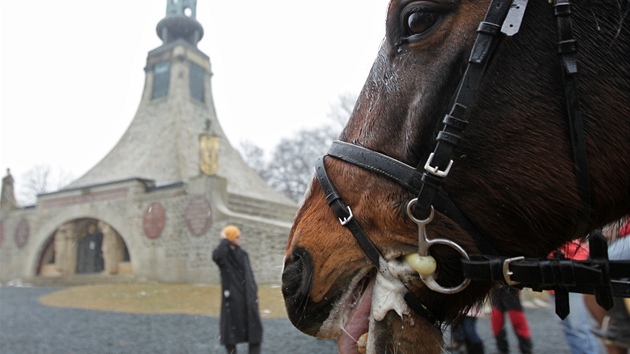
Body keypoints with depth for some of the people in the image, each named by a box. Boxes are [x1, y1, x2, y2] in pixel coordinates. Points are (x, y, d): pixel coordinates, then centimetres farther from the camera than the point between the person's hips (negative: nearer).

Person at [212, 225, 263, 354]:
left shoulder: (243, 253, 10)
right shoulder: (222, 254, -6)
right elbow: (216, 256, -33)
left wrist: (254, 290, 8)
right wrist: (224, 240, -21)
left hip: (247, 295, 5)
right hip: (232, 296, -4)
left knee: (254, 325, 3)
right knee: (231, 324, 4)